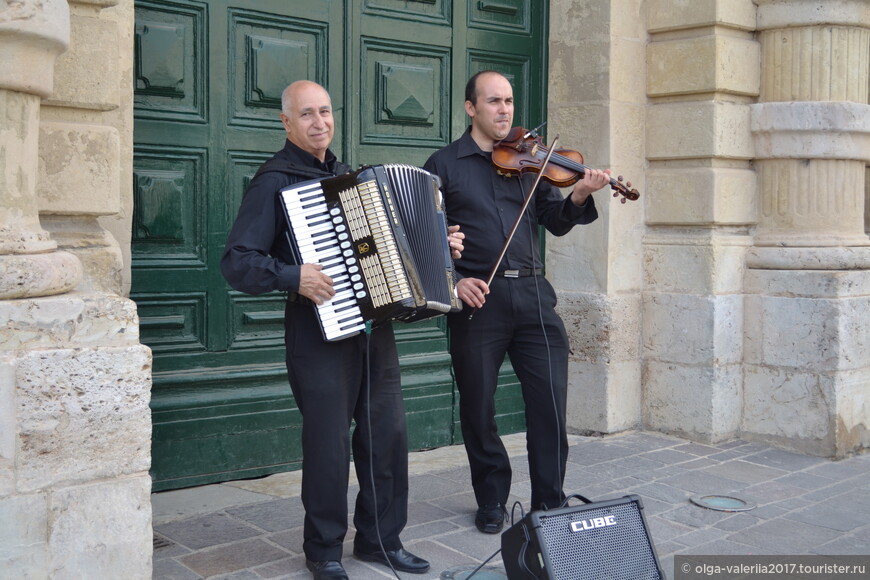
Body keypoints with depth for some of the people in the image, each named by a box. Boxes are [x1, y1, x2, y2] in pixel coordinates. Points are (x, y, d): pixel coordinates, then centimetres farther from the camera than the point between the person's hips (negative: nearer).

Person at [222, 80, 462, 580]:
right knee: (329, 442, -1)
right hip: (320, 330, -6)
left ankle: (381, 539, 24)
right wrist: (292, 276, -26)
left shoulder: (349, 175, 17)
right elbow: (237, 262, -13)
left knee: (389, 433, 8)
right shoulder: (275, 182, -6)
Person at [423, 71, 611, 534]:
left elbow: (555, 223, 8)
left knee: (551, 401, -1)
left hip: (531, 293, 2)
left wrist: (578, 197, -12)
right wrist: (452, 280, -12)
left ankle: (549, 502, 13)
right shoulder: (445, 164, 6)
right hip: (476, 298, -2)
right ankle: (492, 501, 25)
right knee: (479, 407, 7)